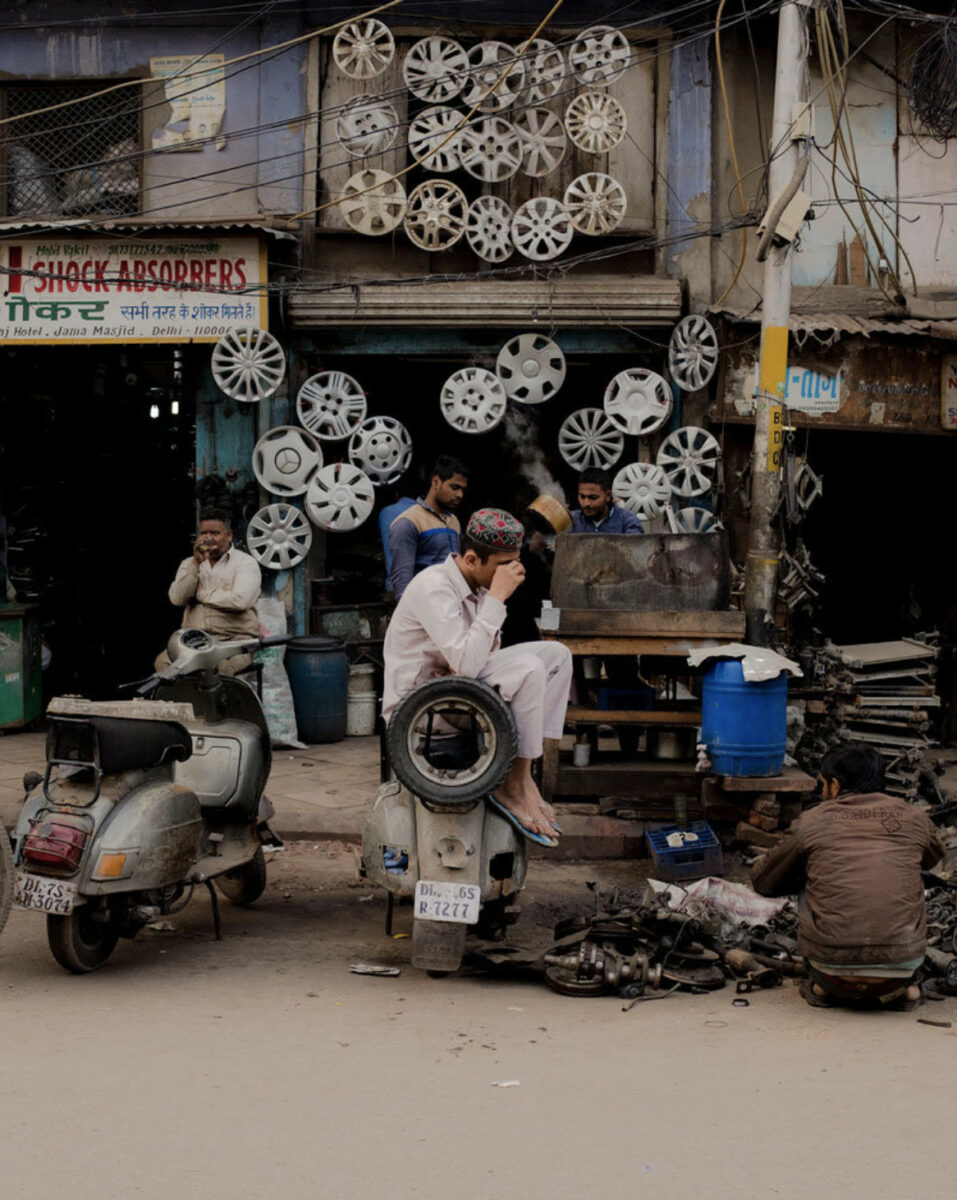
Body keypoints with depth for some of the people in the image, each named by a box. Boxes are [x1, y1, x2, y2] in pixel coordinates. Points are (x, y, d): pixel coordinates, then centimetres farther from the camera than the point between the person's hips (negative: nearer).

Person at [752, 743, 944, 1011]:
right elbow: (933, 856, 36)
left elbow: (763, 881, 21)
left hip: (833, 962, -1)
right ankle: (903, 986, 19)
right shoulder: (913, 818, 10)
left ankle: (821, 984, 19)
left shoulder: (811, 822, 7)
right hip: (901, 966, 1)